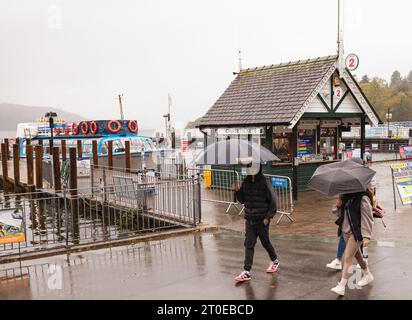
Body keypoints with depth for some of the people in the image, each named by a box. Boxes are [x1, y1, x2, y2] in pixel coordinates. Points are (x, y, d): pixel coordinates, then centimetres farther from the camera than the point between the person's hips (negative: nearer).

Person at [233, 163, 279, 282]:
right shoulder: (246, 182, 5)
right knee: (249, 244, 0)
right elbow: (242, 200, 13)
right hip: (249, 219, 5)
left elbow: (273, 200, -12)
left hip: (262, 220, -5)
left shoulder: (264, 183, -14)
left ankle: (275, 261, 39)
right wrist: (238, 191, -5)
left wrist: (268, 216, -15)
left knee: (265, 242, 13)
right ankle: (246, 272, 2)